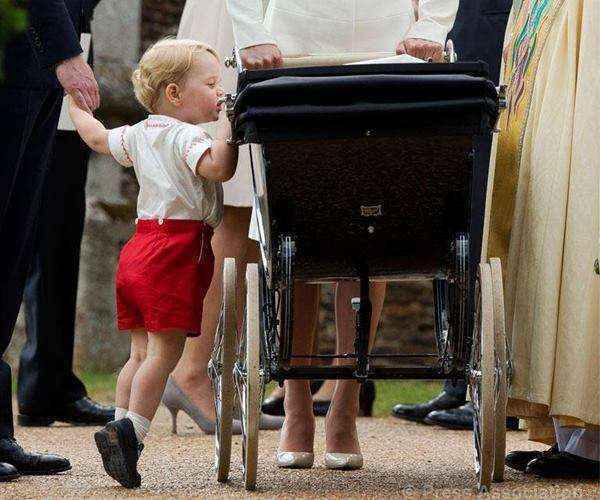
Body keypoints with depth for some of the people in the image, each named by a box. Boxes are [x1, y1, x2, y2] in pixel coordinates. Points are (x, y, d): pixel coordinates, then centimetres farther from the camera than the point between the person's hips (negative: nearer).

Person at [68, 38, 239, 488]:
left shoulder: (140, 135, 16)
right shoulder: (186, 136, -10)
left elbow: (97, 137, 33)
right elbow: (219, 167, -29)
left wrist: (75, 102, 48)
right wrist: (229, 127, -19)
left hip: (140, 247, 9)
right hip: (177, 251, -9)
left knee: (142, 352, 11)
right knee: (165, 351, -9)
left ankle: (122, 427, 9)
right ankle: (129, 431, -15)